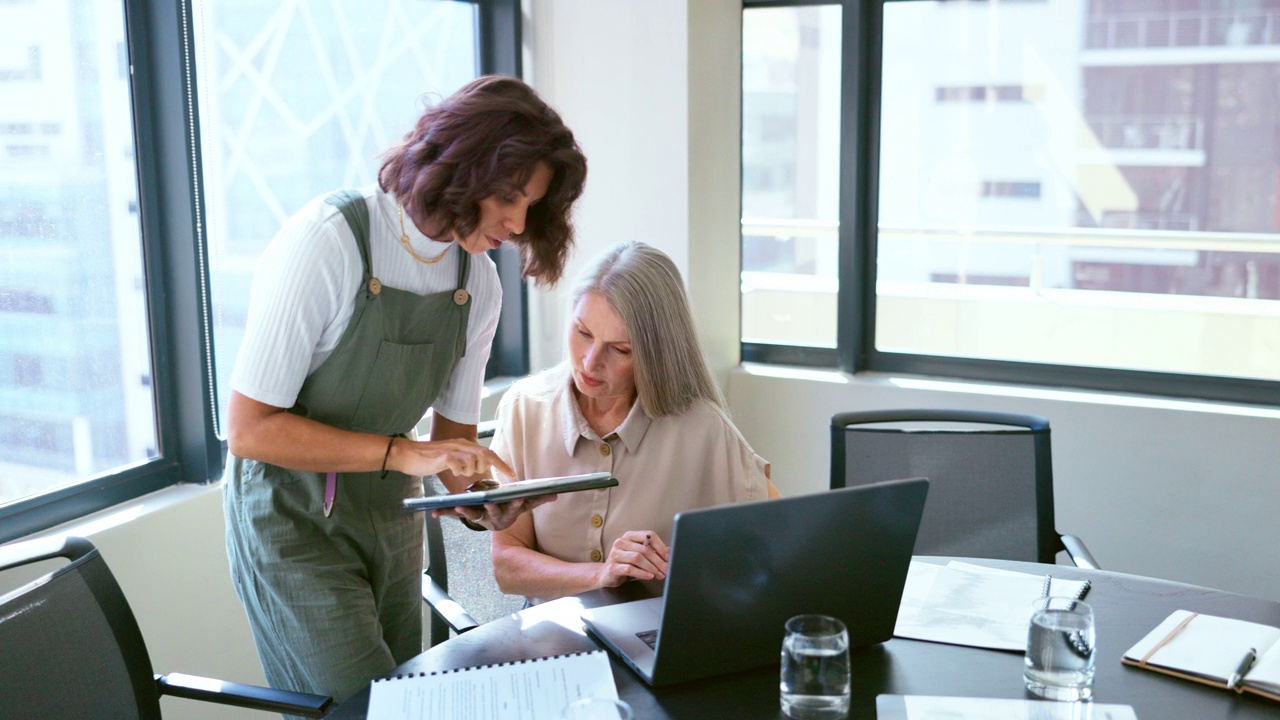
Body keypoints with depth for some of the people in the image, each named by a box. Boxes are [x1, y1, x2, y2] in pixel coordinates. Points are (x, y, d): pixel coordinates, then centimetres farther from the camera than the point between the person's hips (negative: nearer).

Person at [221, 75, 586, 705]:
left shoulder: (479, 283, -4)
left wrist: (477, 502, -18)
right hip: (294, 517, -6)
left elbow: (452, 432, 3)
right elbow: (250, 429, -22)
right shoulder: (329, 240, -23)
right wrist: (401, 453, -29)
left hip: (390, 517, 7)